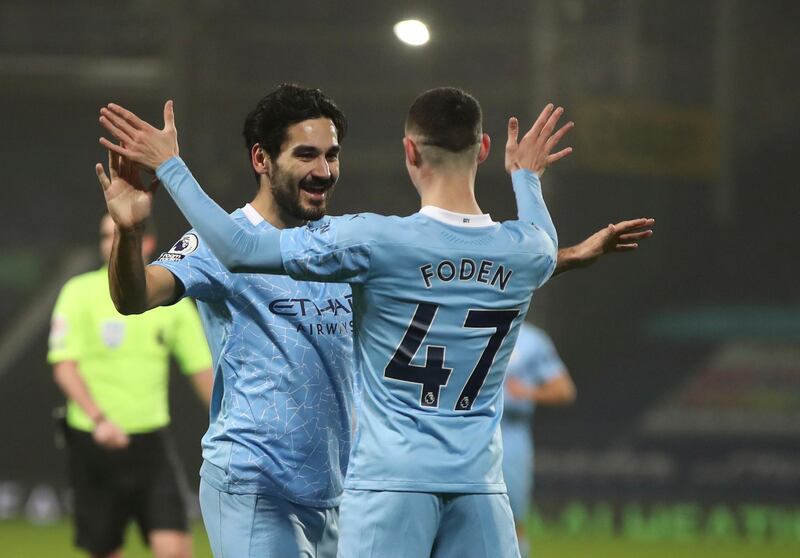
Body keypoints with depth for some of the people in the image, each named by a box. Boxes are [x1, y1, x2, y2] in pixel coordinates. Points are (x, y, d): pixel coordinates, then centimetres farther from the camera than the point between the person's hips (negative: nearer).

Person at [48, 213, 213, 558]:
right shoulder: (80, 293, -4)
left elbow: (201, 370, 10)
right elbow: (64, 367, -12)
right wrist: (99, 419, -26)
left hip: (151, 442, 1)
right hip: (93, 443, -1)